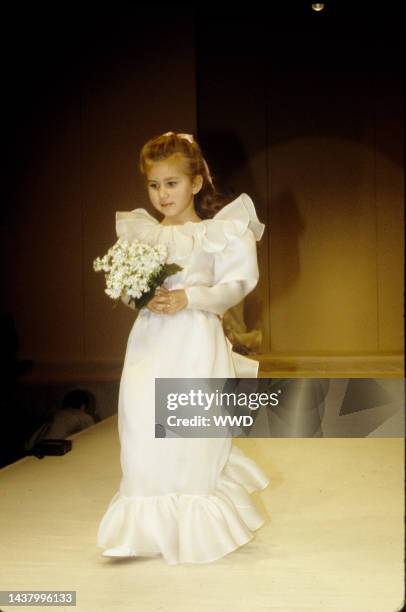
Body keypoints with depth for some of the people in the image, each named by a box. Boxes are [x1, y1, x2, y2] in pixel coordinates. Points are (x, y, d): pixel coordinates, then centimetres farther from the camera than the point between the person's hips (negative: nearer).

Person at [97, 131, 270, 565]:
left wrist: (188, 298, -17)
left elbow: (236, 284, -6)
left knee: (195, 429, 0)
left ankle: (198, 528, 20)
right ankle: (153, 524, 13)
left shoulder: (218, 231, -2)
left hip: (197, 338, -3)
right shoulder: (140, 233, 10)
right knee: (144, 422, -4)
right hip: (151, 338, 4)